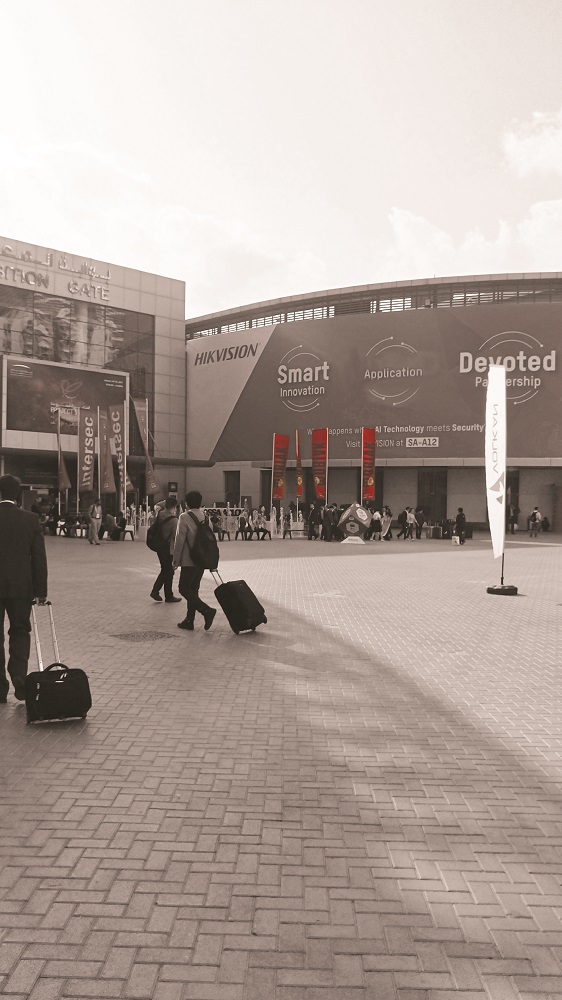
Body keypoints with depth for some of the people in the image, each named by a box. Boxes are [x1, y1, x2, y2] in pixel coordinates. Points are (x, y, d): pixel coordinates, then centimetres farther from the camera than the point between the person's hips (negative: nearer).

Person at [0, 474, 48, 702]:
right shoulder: (30, 519, -3)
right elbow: (39, 558, -3)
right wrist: (40, 590, 2)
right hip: (21, 586, 1)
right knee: (20, 632, 15)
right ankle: (19, 680, 2)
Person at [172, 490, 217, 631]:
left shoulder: (185, 517, -13)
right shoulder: (205, 516, 8)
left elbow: (179, 540, -14)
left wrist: (175, 560, -5)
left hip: (189, 561, -7)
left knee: (184, 589, 0)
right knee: (193, 589, 14)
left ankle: (206, 610, -15)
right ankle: (189, 620, 17)